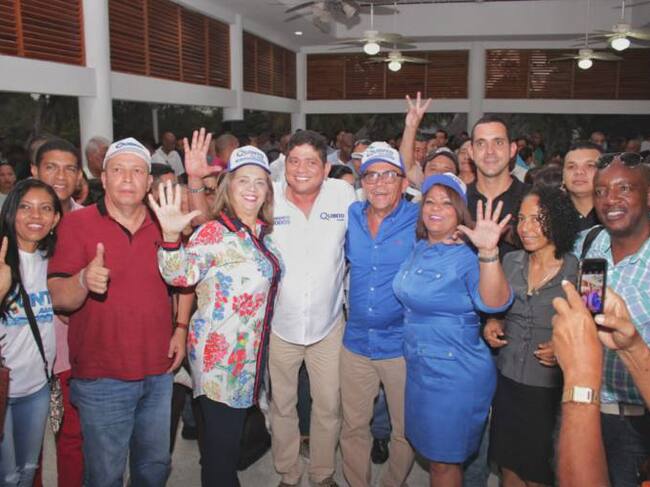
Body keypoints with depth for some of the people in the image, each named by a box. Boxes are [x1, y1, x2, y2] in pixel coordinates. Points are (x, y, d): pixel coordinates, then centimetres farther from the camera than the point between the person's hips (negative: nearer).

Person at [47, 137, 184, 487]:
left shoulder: (163, 225, 4)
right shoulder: (77, 224, -8)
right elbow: (58, 299, -13)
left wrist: (181, 329, 2)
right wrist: (84, 280, -33)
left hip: (158, 372, 4)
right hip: (102, 379, -4)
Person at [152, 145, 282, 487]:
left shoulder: (264, 232, 6)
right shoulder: (214, 233, -16)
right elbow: (181, 275, -32)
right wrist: (171, 236, -47)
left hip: (251, 353, 7)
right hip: (219, 355, -7)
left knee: (236, 432, 23)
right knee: (221, 440, 4)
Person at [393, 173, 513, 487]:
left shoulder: (468, 258, -18)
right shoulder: (418, 249, 3)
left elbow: (493, 302, -37)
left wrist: (489, 251, -50)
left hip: (455, 375, -7)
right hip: (418, 367, 7)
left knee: (445, 461, 10)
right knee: (430, 448, 23)